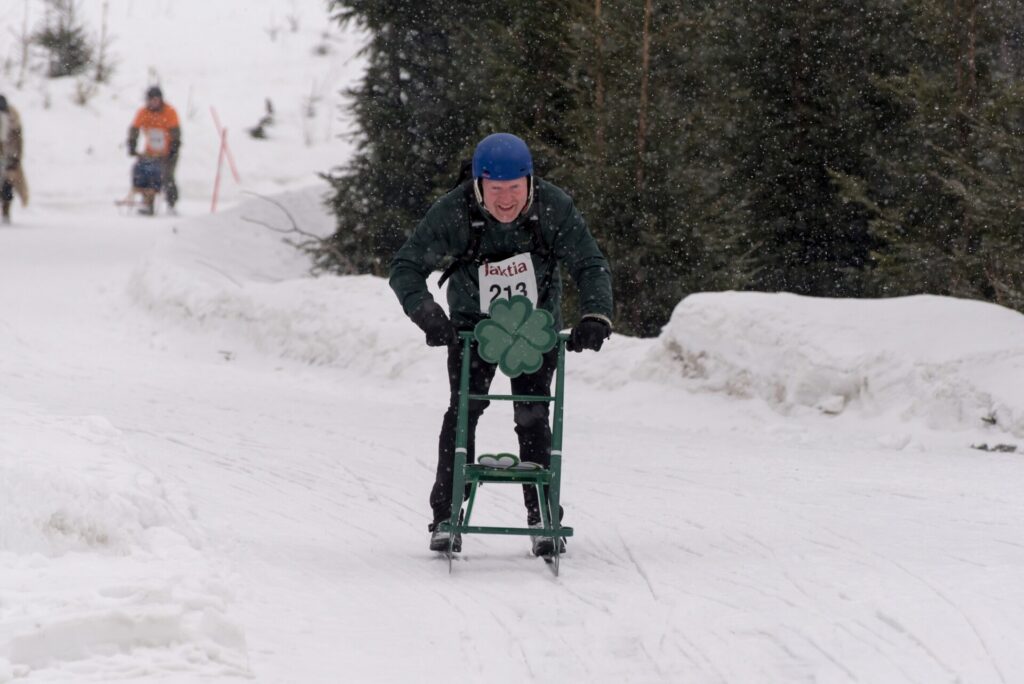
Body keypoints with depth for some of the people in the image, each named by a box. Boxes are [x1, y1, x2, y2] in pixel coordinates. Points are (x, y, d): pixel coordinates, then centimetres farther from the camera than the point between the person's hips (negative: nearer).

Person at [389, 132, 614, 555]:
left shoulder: (554, 208, -23)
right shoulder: (453, 213, -25)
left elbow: (591, 266, -17)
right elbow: (405, 268, -21)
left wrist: (595, 316, -35)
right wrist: (427, 314, -38)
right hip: (472, 322, 0)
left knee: (532, 415, -7)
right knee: (464, 408, -12)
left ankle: (543, 517, 3)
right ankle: (446, 517, -6)